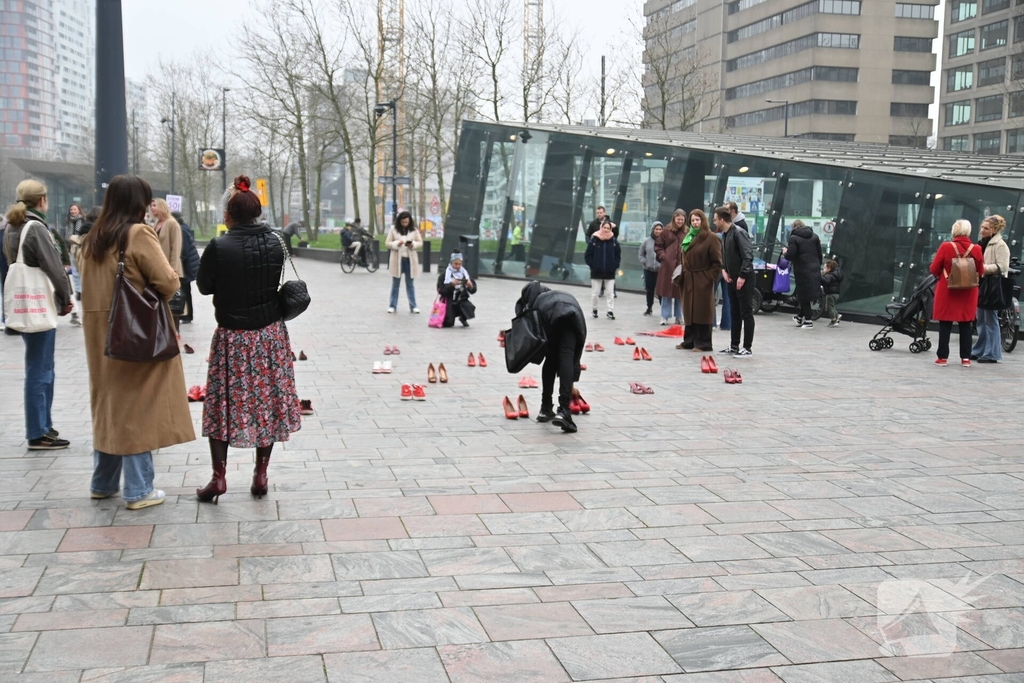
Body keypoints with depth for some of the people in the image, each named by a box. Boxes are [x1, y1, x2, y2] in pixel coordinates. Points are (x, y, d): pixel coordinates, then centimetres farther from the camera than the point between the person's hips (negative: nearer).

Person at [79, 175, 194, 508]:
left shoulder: (93, 239, 9)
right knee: (137, 406, -1)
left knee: (110, 403, 17)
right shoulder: (139, 234, -12)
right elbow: (167, 281, -16)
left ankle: (103, 483, 25)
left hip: (102, 331, 7)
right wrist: (159, 298, 3)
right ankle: (139, 490, 4)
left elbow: (90, 283, 14)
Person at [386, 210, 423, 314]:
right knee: (395, 283, 7)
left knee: (410, 284, 8)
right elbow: (387, 243, -1)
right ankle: (392, 305, 13)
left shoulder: (414, 230, 1)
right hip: (397, 259, -1)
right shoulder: (393, 229, -2)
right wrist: (397, 244, -19)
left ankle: (413, 306, 12)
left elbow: (420, 242, 5)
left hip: (410, 259, 1)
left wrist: (413, 244, -16)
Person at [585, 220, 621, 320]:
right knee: (595, 293, 7)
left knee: (610, 293, 2)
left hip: (610, 272, 1)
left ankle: (610, 311, 5)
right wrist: (592, 265, -9)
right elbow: (587, 255, -1)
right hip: (596, 271, -1)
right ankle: (594, 309, 23)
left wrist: (614, 265, -2)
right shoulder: (594, 240, -5)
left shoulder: (614, 241, 0)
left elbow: (618, 255, 8)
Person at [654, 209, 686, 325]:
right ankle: (665, 317, 9)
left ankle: (679, 317, 16)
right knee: (666, 291, 3)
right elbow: (658, 246, 7)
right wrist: (663, 257, -5)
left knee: (680, 292, 6)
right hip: (668, 266, 0)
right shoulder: (666, 231, 3)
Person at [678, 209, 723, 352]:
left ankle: (703, 343, 2)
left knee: (702, 311, -4)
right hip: (688, 280, 7)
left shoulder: (711, 238, -8)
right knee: (689, 311, 11)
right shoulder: (688, 237, 15)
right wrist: (682, 273, 9)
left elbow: (717, 261, -11)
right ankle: (689, 341, 19)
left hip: (703, 281, -7)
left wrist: (711, 277, -16)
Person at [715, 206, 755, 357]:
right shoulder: (724, 234, 11)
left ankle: (747, 348, 2)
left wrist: (742, 276, -22)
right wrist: (724, 269, 3)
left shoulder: (739, 233, -16)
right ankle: (734, 346, 21)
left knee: (746, 313, -3)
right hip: (732, 279, 9)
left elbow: (748, 256, -21)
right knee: (734, 313, 14)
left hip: (744, 280, -9)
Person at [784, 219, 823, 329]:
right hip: (815, 269, 6)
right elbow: (820, 254, 11)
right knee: (811, 291, 15)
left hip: (802, 270, -6)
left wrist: (785, 252, 8)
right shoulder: (814, 236, 11)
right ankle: (801, 317, 25)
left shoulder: (794, 238, -7)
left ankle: (808, 321, 1)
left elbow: (790, 255, -13)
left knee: (804, 296, 1)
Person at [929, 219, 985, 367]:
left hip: (947, 291, -2)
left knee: (945, 325, 6)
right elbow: (981, 271, 3)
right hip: (968, 293, 2)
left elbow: (934, 269, -7)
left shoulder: (946, 247, -11)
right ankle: (966, 358, 13)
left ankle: (942, 357, 7)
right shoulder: (976, 249, -5)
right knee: (965, 325, 10)